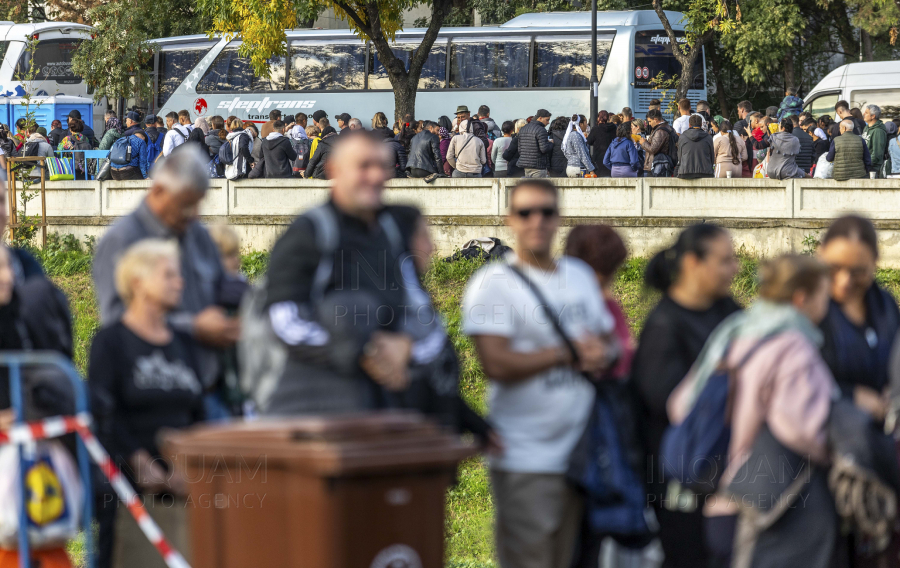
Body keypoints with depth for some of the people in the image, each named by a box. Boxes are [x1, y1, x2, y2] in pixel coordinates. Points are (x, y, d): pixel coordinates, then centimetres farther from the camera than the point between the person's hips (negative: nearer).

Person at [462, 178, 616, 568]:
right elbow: (497, 364, -17)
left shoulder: (581, 276, 15)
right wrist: (570, 352, -10)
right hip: (525, 459, -6)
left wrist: (601, 356, -3)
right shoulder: (493, 283, -7)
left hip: (580, 455, 7)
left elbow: (607, 339, 23)